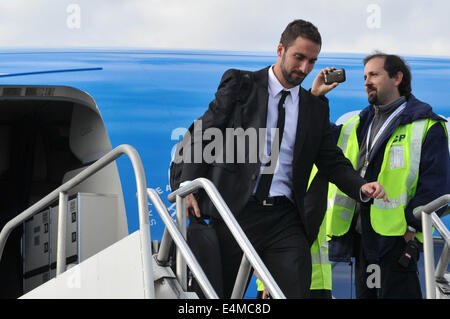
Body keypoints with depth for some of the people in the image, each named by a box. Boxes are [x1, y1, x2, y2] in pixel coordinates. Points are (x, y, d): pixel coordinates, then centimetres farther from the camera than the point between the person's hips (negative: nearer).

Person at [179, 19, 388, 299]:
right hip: (235, 212, -2)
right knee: (220, 295, 3)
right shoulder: (240, 84, 4)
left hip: (285, 219, 3)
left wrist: (361, 187, -7)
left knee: (296, 292, -10)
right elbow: (204, 136, 3)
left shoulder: (316, 108, 14)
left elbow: (332, 161, 13)